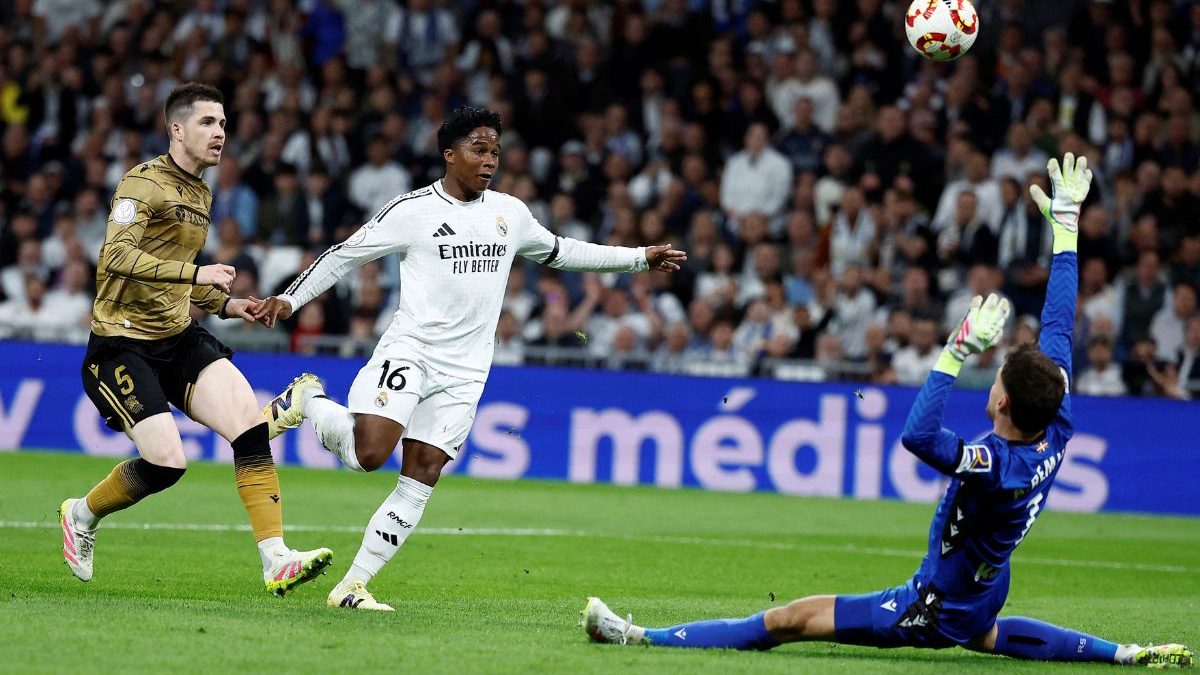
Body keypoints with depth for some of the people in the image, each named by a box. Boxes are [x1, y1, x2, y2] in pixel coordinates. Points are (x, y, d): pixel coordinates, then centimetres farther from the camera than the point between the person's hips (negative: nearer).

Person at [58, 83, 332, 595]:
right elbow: (116, 256, -26)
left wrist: (226, 304, 13)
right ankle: (81, 515, 14)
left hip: (179, 338, 7)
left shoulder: (201, 195, 17)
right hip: (122, 344, -7)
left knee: (248, 419, -14)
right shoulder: (144, 182, -10)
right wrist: (196, 273, -31)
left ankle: (275, 561, -18)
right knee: (167, 461, -17)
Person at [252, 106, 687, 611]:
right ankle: (306, 399, 8)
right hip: (408, 351, -5)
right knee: (368, 453, -22)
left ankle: (352, 586, 1)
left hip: (463, 372, 5)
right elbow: (344, 255, 1)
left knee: (420, 479, -3)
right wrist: (290, 299, -8)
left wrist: (640, 258, 27)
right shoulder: (412, 210, -4)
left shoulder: (510, 213, 12)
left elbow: (558, 252, 27)